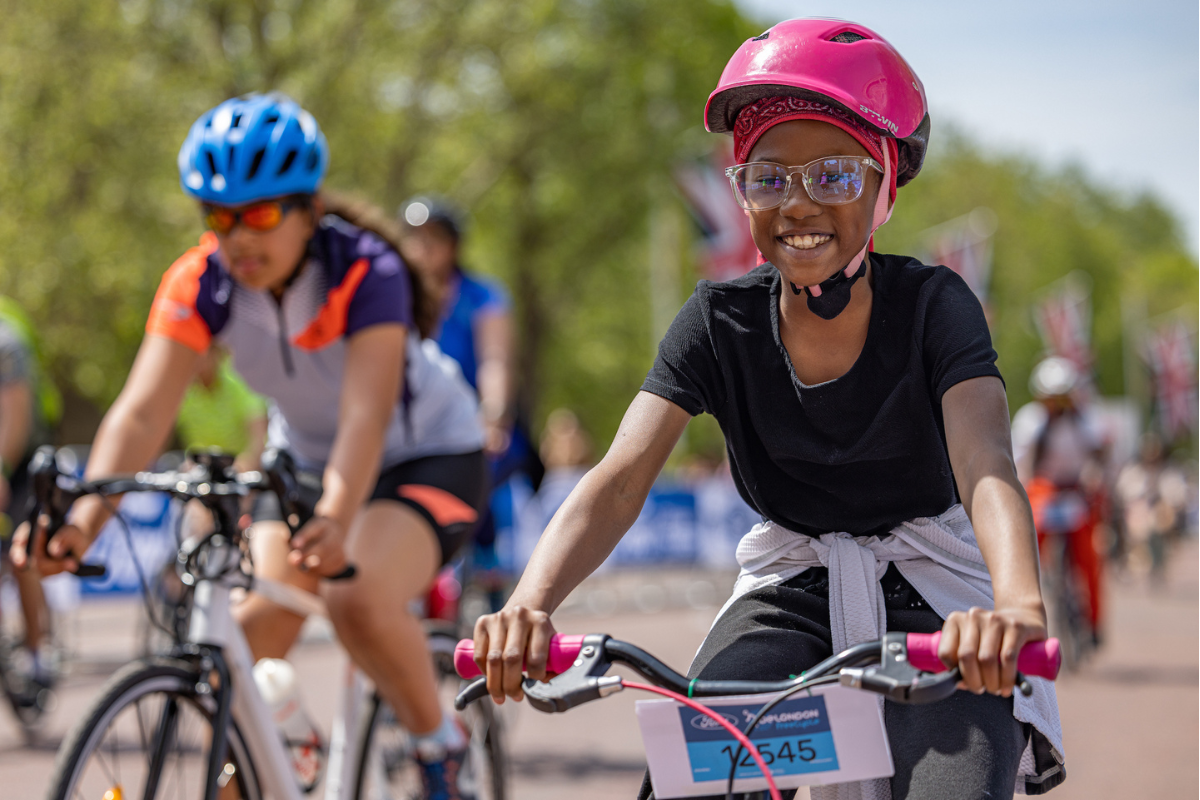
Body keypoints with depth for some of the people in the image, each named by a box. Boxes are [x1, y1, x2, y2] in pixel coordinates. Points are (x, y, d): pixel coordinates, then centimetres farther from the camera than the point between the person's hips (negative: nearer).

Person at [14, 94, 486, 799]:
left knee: (361, 600, -31)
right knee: (252, 633, -16)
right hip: (304, 458, 5)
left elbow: (365, 416, -43)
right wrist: (82, 521, -47)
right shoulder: (201, 283, -19)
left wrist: (334, 523, -62)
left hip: (429, 456, -5)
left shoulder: (366, 271, -30)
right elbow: (143, 410, -29)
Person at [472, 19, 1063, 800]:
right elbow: (620, 478, -21)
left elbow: (986, 467, -32)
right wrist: (529, 604, -42)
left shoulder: (932, 305, -16)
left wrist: (1019, 605, -55)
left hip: (929, 594, -2)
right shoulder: (721, 322, -10)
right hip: (792, 588, 2)